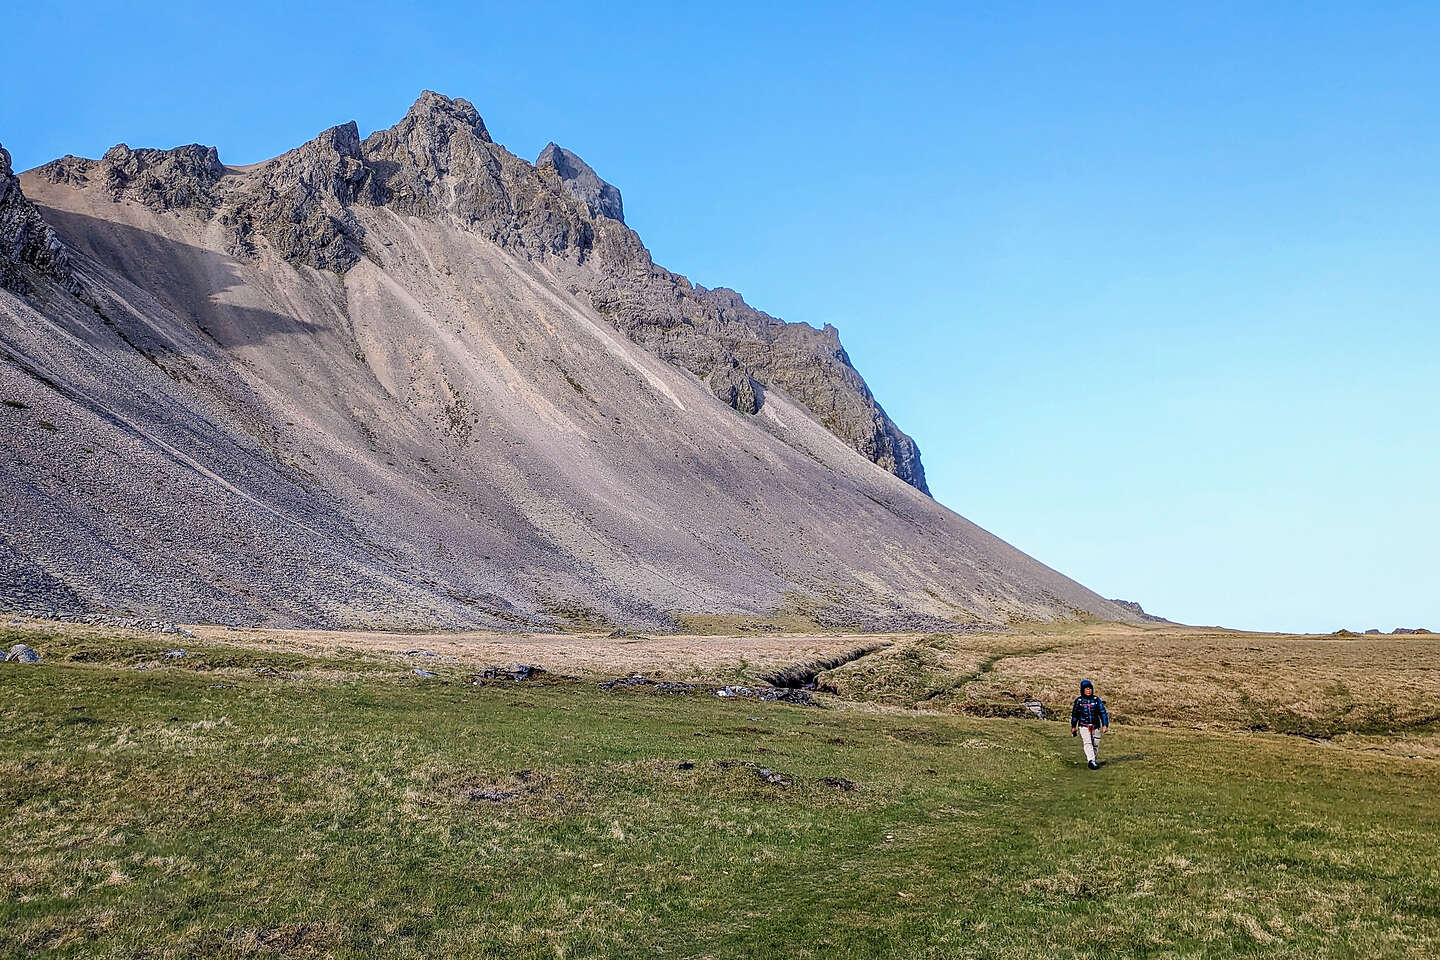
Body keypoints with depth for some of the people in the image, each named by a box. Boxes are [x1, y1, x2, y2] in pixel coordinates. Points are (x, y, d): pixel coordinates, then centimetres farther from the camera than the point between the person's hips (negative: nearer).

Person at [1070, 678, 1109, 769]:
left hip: (1096, 726, 2)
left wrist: (1105, 725, -7)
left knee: (1095, 744, 7)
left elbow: (1103, 713, 2)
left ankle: (1095, 760, 26)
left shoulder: (1097, 700, 1)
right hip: (1084, 726, -2)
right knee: (1087, 743, -18)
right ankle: (1091, 761, -27)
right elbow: (1075, 714, 12)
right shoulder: (1078, 700, 1)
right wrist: (1073, 727, 17)